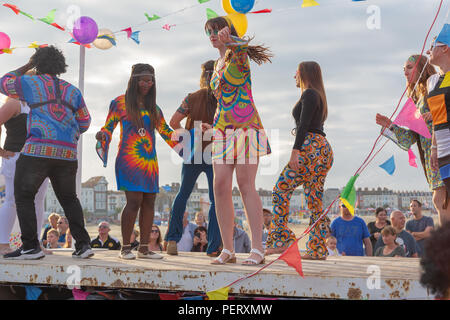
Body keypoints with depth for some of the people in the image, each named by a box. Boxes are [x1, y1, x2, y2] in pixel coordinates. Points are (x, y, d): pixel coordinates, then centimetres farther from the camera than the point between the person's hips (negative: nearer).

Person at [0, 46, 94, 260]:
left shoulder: (30, 82, 5)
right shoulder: (72, 91, 17)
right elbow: (84, 123, 21)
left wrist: (27, 67, 29)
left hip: (38, 149, -5)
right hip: (68, 153, 5)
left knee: (24, 196, 3)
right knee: (69, 198, 15)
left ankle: (31, 246, -6)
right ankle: (83, 244, 7)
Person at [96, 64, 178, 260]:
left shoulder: (153, 108, 17)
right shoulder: (120, 102, 4)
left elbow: (165, 131, 20)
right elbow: (108, 128, 4)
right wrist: (102, 135, -18)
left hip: (149, 161, 5)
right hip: (129, 160, -5)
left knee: (149, 202, 1)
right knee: (134, 201, -13)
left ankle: (144, 248, 8)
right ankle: (125, 248, -4)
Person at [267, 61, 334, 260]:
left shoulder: (309, 94, -4)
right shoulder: (318, 95, 25)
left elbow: (304, 124, -15)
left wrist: (295, 150, -21)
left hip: (312, 148, -10)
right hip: (323, 149, 10)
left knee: (281, 190, -9)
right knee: (314, 200, 5)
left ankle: (282, 239, -13)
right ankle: (318, 249, 2)